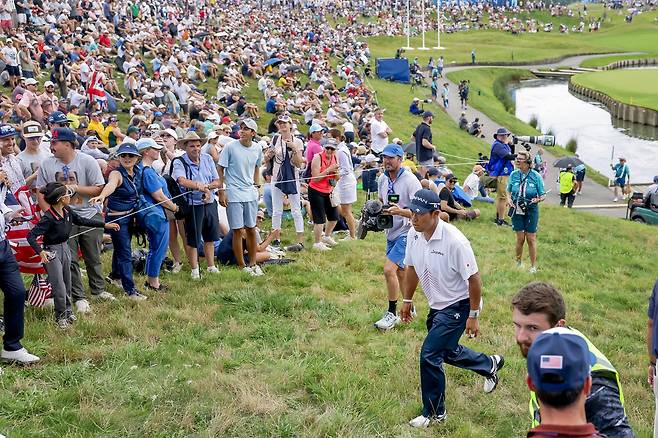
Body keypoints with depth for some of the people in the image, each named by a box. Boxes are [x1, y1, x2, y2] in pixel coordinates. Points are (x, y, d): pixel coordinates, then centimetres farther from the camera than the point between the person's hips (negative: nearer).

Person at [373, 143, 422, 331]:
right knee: (400, 273, 17)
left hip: (407, 232, -8)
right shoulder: (382, 179, 5)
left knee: (389, 269, -17)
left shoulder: (410, 180, -17)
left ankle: (392, 314, -6)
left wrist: (400, 211, -34)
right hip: (391, 232, 8)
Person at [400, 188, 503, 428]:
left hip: (458, 305, -8)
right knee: (448, 351, 22)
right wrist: (407, 300, 16)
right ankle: (490, 364, 50)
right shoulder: (413, 235, -8)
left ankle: (434, 413, 10)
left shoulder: (455, 241, -30)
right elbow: (411, 268, 10)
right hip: (437, 306, 8)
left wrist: (473, 316, -18)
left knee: (429, 355, -10)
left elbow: (474, 279, -22)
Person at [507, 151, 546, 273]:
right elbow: (508, 190, 12)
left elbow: (543, 195, -1)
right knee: (520, 239, 6)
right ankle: (518, 262, 26)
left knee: (531, 239, 3)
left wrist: (537, 199, -22)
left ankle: (533, 266, 16)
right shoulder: (514, 174, -1)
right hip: (517, 210, 2)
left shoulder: (536, 176, -8)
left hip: (531, 211, -2)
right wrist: (509, 199, -8)